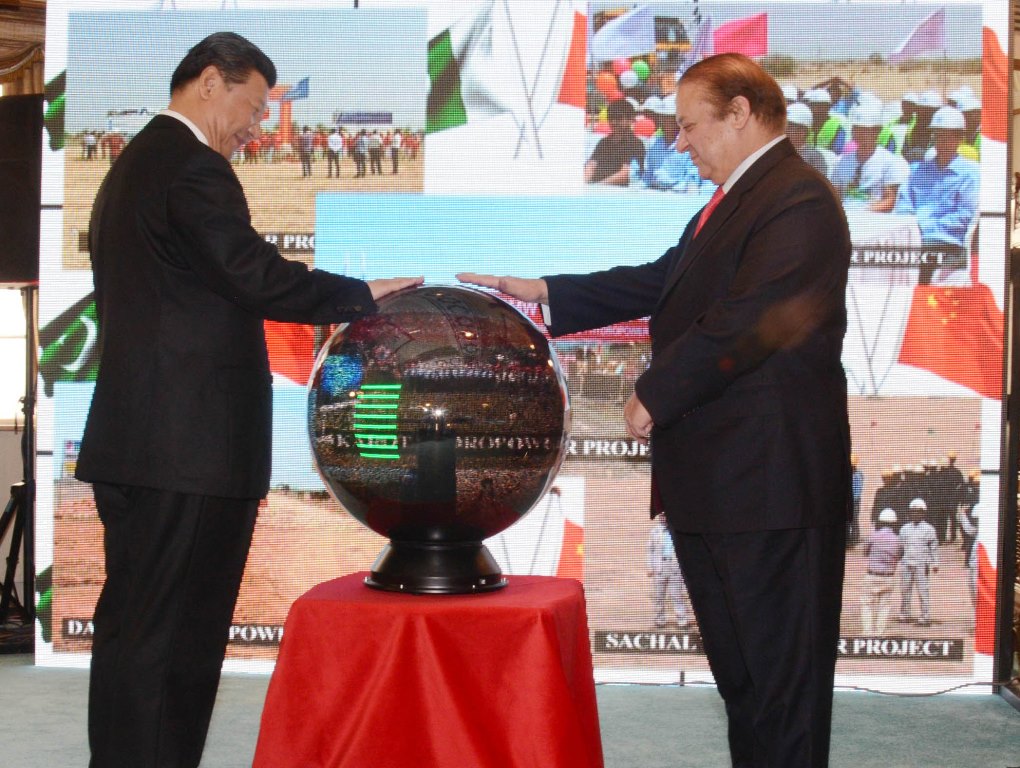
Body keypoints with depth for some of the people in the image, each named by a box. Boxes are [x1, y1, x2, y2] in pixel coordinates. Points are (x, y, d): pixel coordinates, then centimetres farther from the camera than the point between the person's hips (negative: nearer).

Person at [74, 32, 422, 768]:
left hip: (136, 444, 10)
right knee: (165, 638, -5)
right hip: (188, 450, -10)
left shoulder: (134, 165, 21)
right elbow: (255, 275, -20)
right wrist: (365, 295, -11)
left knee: (138, 631, 13)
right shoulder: (192, 167, -11)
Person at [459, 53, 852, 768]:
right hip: (713, 477, 11)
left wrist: (655, 394, -12)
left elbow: (740, 325, -22)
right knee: (737, 669, 18)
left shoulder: (797, 200, -15)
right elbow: (660, 282, 22)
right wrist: (538, 292, 19)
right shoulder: (732, 203, 18)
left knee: (781, 674, -1)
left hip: (768, 481, -10)